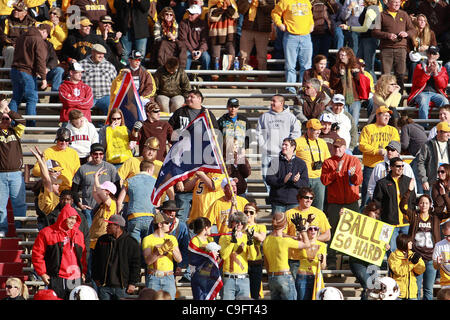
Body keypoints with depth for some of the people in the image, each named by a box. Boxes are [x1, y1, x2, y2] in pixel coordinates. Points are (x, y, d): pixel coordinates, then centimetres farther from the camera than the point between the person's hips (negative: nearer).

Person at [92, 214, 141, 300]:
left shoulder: (131, 242, -1)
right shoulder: (102, 240, 11)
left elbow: (136, 264, 0)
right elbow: (95, 261, 17)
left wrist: (133, 283, -5)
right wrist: (96, 278, 10)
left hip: (122, 287, -3)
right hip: (104, 286, 3)